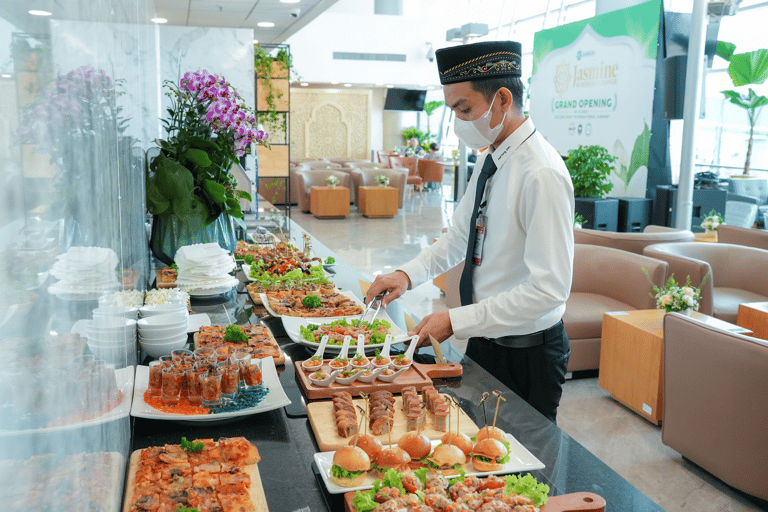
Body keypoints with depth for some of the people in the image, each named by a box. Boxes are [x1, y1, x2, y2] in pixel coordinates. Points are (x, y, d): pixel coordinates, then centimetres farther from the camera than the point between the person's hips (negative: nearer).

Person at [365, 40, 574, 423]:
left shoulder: (542, 174, -24)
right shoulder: (488, 162, 4)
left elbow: (549, 288, -27)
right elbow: (459, 235, 16)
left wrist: (455, 321, -25)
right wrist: (409, 274, 0)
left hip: (528, 357, -8)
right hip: (483, 340, 8)